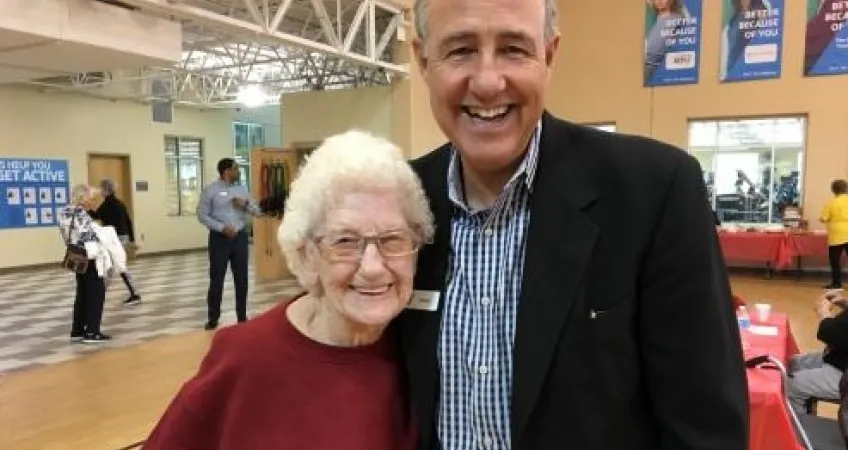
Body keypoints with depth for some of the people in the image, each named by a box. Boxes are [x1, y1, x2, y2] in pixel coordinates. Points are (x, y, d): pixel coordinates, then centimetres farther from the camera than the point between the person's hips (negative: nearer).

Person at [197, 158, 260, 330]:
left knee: (241, 279, 7)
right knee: (216, 279, 3)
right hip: (219, 238, -4)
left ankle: (242, 317, 18)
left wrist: (246, 205, -11)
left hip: (240, 237, 4)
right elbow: (202, 215, -8)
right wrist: (222, 227, -18)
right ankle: (213, 319, 16)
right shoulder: (210, 190, -5)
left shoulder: (242, 189, 9)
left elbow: (257, 211, 10)